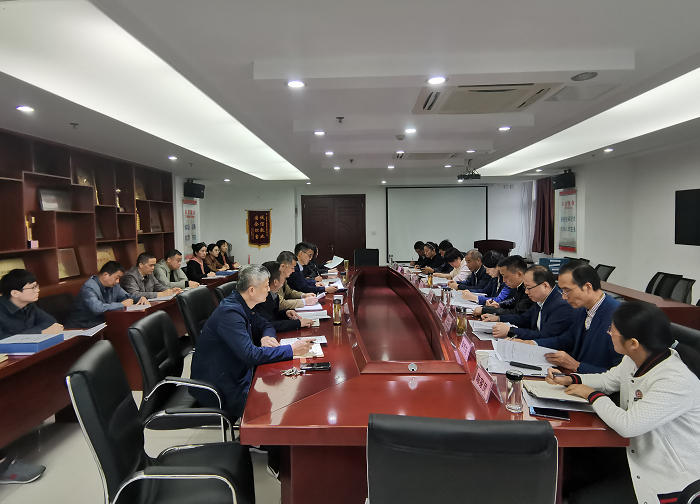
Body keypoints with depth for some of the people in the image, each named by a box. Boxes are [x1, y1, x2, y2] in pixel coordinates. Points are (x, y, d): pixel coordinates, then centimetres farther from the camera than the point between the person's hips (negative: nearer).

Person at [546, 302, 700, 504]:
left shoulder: (677, 381, -31)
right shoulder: (635, 360, -5)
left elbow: (627, 425, -33)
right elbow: (608, 380, 15)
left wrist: (592, 394, -17)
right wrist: (569, 379, 0)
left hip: (670, 480, -8)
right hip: (638, 455, 8)